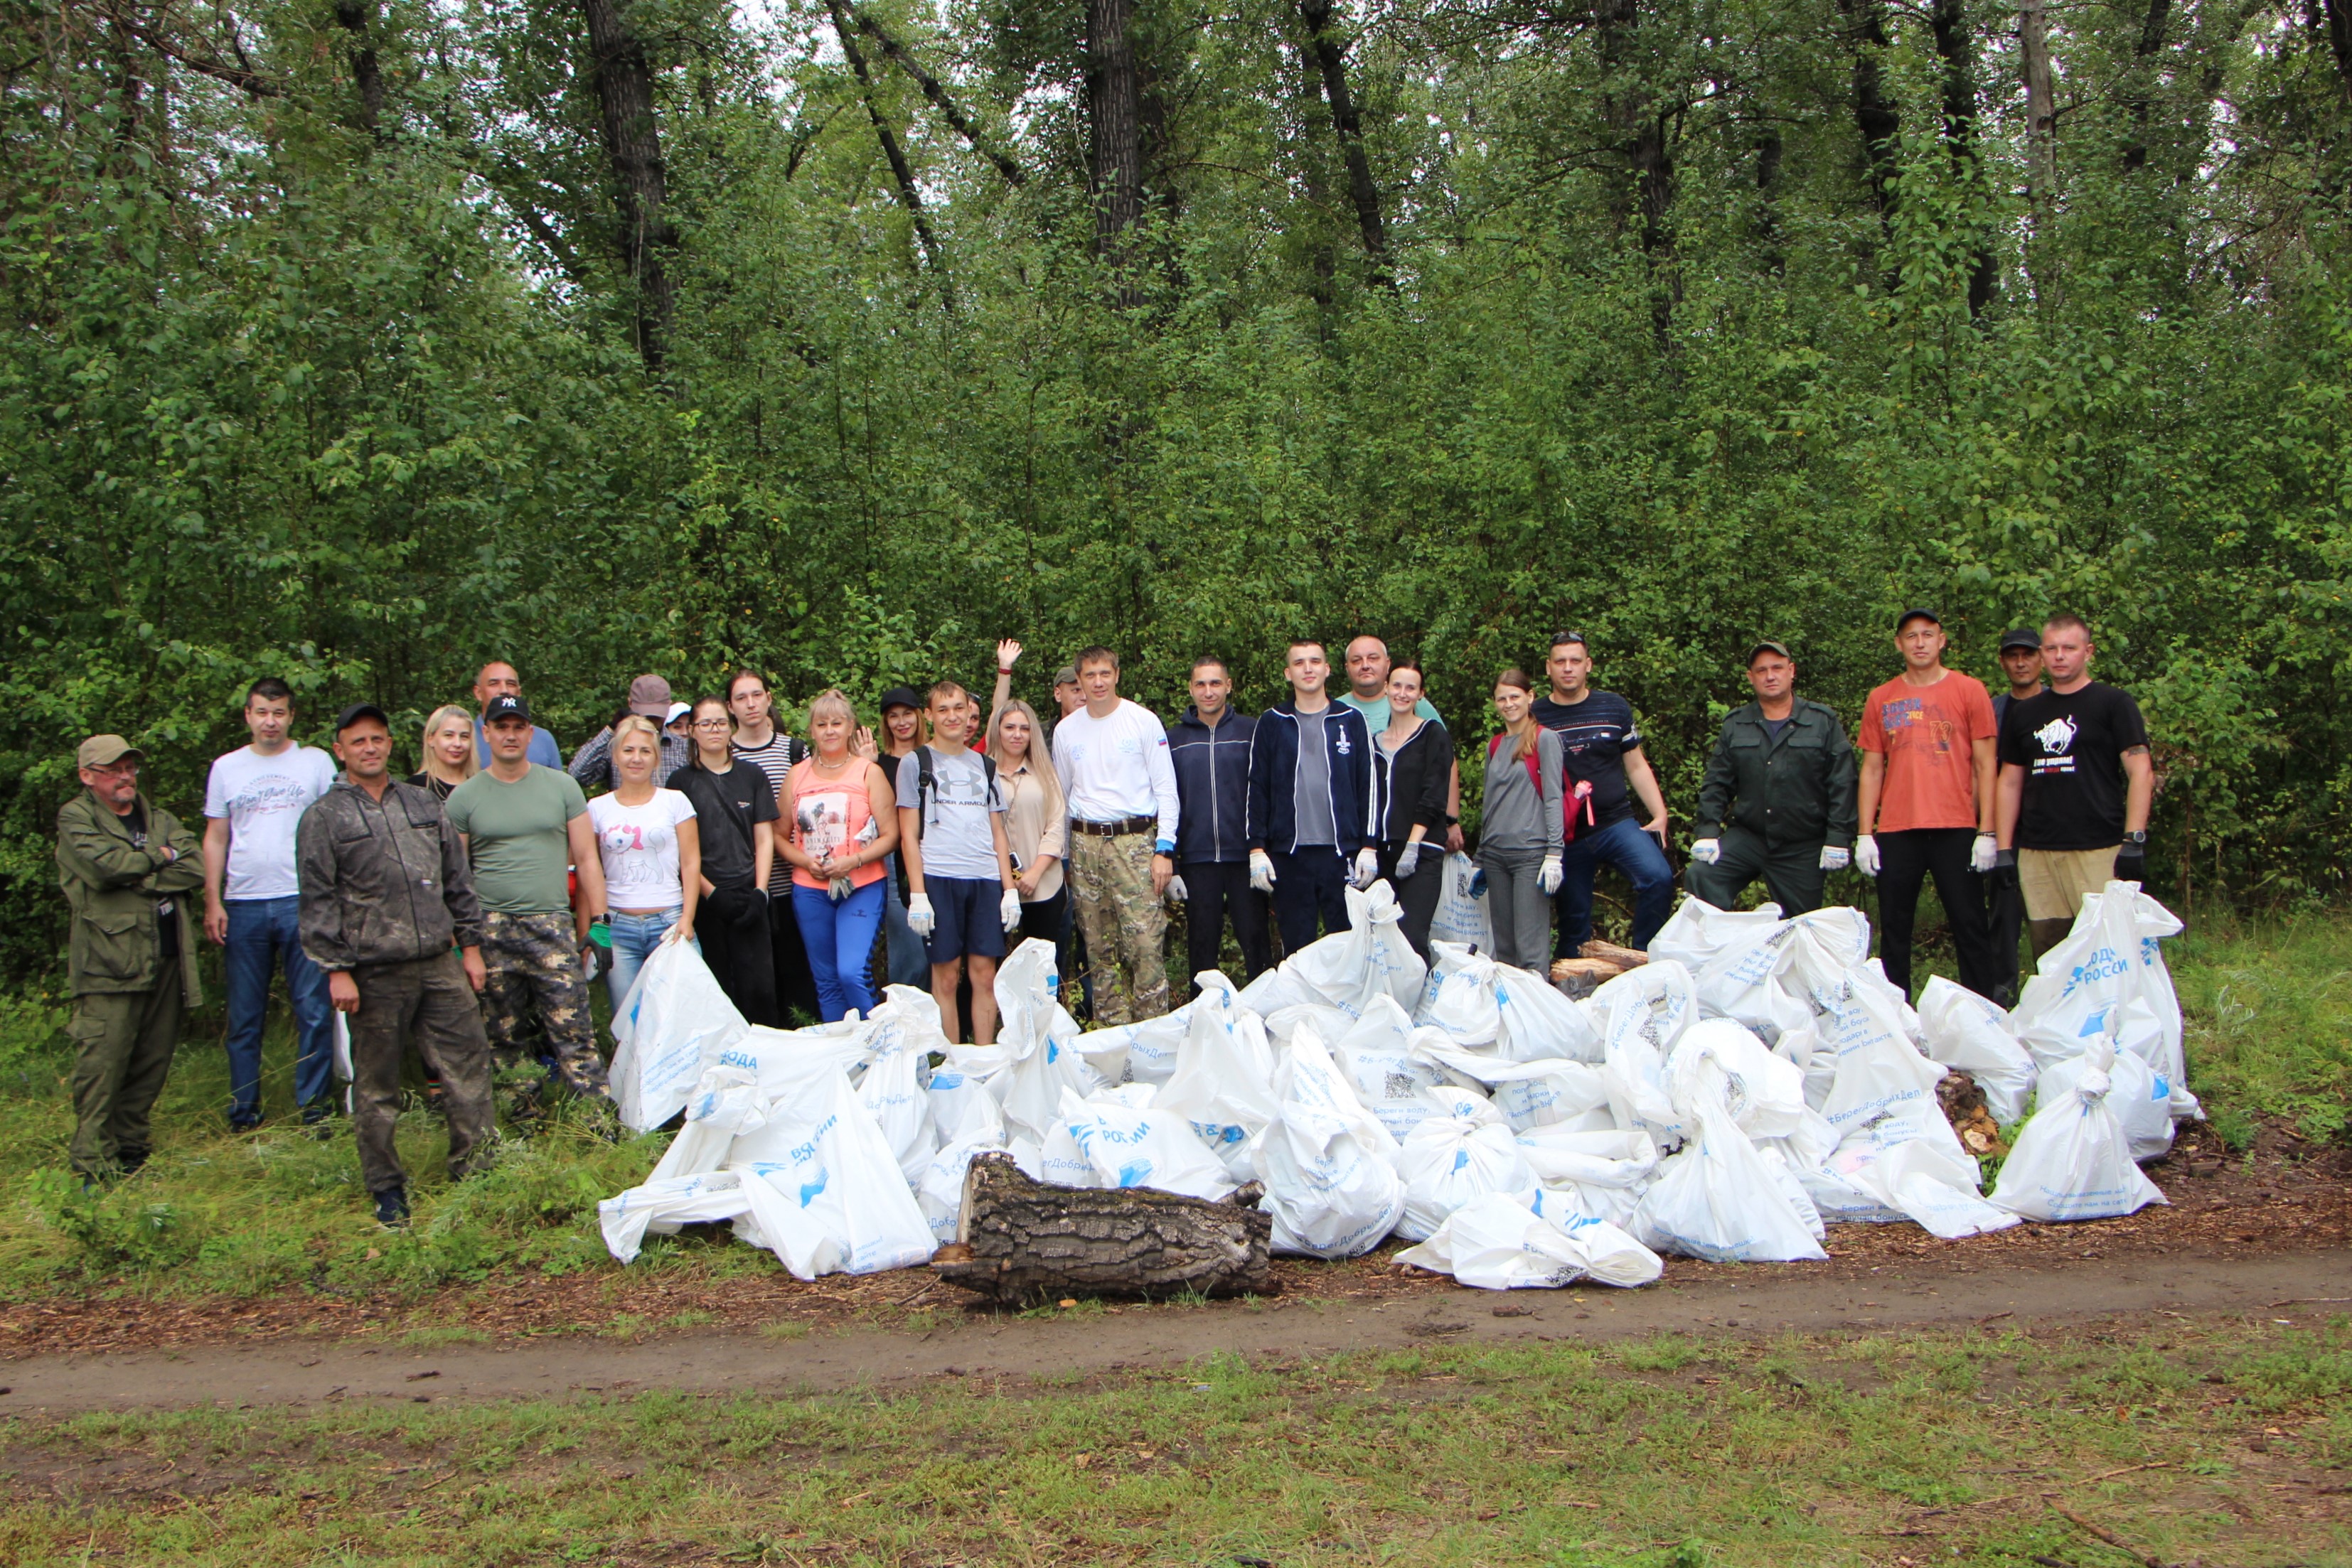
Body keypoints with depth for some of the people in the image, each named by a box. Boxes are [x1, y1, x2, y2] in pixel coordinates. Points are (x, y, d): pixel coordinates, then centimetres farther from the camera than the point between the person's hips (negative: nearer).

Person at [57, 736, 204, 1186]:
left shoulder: (158, 818, 19)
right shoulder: (75, 819, 3)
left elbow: (194, 868, 2)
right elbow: (105, 864, -16)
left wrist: (135, 875, -8)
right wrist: (159, 857, -1)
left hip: (166, 960, 6)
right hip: (108, 962, -6)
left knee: (152, 1064, 9)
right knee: (102, 1068, -9)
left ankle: (131, 1150, 20)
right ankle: (94, 1168, -4)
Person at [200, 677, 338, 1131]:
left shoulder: (317, 762, 6)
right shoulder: (226, 768, 12)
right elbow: (215, 839, 12)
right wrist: (212, 902, 3)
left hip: (303, 902, -2)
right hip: (243, 905, 2)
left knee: (314, 1011, -3)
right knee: (244, 1017, 6)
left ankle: (314, 1110, 3)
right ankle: (243, 1116, 13)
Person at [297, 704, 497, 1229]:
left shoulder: (424, 804, 13)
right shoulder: (324, 818, 1)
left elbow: (458, 880, 17)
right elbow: (318, 901, -2)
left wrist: (470, 945, 13)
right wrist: (335, 969, -8)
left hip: (440, 964, 3)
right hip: (375, 974, -3)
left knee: (468, 1067, 1)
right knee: (375, 1087, 4)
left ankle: (475, 1172, 12)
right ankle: (386, 1188, 16)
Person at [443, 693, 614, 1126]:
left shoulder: (562, 786, 8)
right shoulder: (463, 798, 7)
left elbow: (587, 860, 9)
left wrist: (597, 927, 4)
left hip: (553, 927, -1)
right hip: (490, 932, 1)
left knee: (574, 1034, -7)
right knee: (503, 1039, 6)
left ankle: (600, 1123, -6)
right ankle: (524, 1122, 15)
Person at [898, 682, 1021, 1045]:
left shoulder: (985, 766, 18)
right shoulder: (915, 763, 7)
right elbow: (908, 836, 2)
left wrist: (1010, 889, 8)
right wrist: (917, 894, -7)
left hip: (986, 880, 3)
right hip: (938, 878, -3)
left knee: (984, 973, 1)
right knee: (946, 974, -2)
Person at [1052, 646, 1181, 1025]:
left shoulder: (1143, 721, 1)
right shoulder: (1066, 730, 11)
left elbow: (1165, 788, 0)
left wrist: (1164, 849, -8)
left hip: (1135, 840, -3)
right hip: (1085, 842, 4)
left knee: (1145, 943, -11)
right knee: (1099, 948, 6)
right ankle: (1111, 1028, 14)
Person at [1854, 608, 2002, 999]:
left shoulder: (1969, 691, 3)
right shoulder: (1881, 699, 10)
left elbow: (1985, 765, 2)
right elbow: (1872, 769, 12)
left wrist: (1986, 832, -5)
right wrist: (1865, 835, 4)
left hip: (1956, 830, -2)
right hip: (1896, 833, 2)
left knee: (1970, 929, 0)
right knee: (1894, 933, 5)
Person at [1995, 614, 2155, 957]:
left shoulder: (2113, 703, 4)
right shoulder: (2024, 713, 17)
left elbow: (2141, 772, -3)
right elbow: (2010, 782, 19)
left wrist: (2134, 840, -13)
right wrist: (2005, 848, 10)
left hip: (2099, 851, -4)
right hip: (2036, 853, 4)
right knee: (2048, 954, 4)